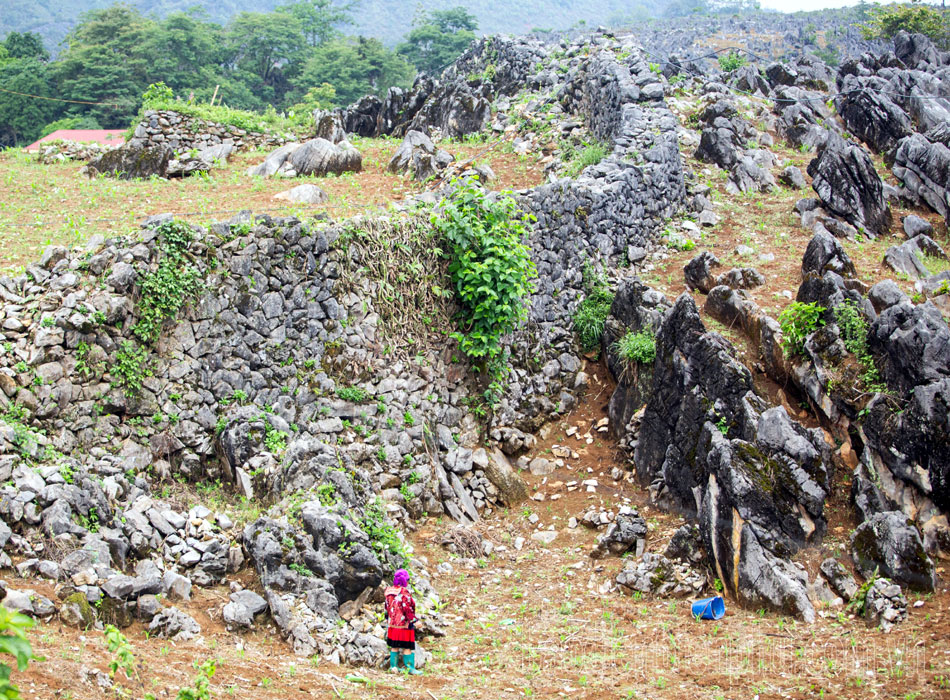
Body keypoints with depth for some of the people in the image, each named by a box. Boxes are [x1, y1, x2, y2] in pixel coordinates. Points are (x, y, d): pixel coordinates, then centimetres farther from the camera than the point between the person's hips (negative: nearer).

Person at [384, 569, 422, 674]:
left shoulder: (389, 592, 6)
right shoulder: (404, 592, -17)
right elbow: (407, 608, -19)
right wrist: (414, 620, -12)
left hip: (392, 624, 7)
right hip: (404, 625, -7)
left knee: (394, 646, 14)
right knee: (407, 646, -1)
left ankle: (393, 666, 18)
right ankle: (410, 667, 2)